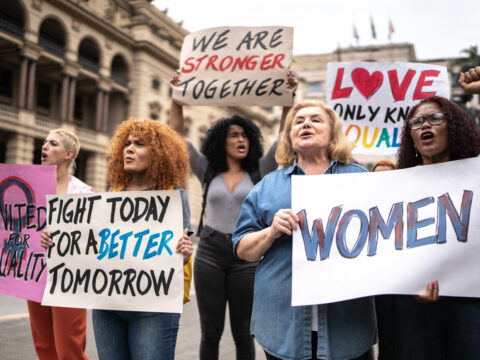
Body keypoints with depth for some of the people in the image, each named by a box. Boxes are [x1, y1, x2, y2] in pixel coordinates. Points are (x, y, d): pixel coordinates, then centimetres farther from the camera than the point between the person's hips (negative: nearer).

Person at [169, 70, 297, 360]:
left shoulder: (260, 172, 6)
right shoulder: (208, 171, 8)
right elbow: (177, 135, 5)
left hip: (245, 255, -1)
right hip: (210, 253, 1)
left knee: (243, 334, 8)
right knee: (211, 333, 7)